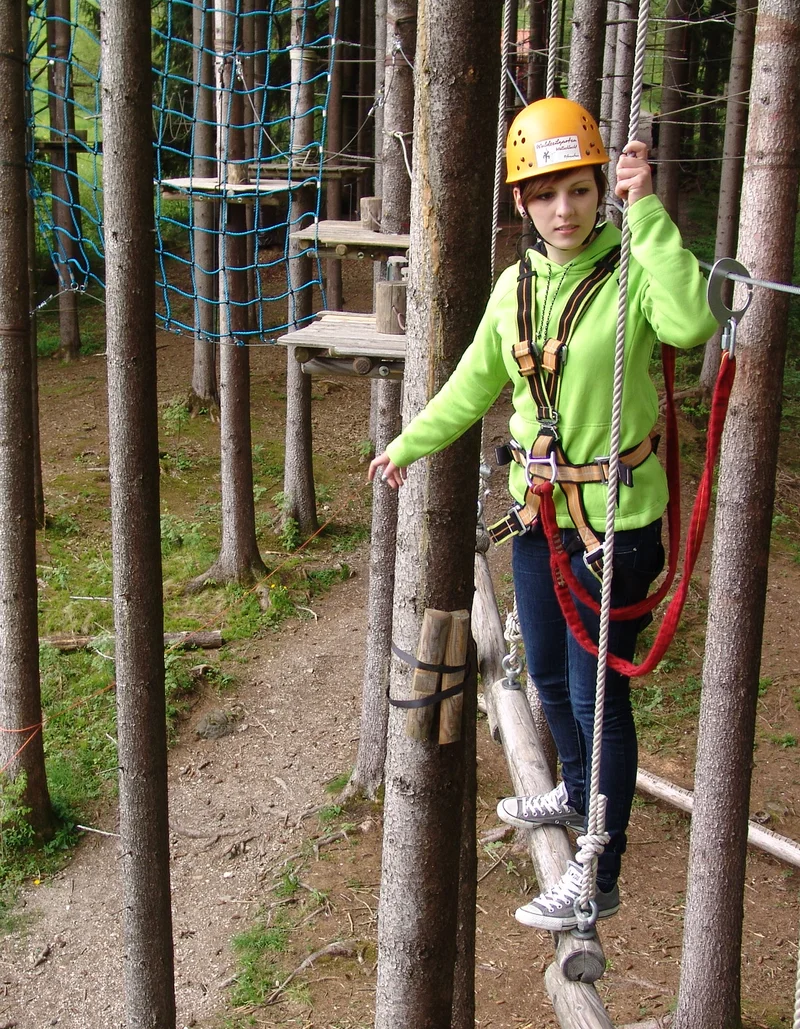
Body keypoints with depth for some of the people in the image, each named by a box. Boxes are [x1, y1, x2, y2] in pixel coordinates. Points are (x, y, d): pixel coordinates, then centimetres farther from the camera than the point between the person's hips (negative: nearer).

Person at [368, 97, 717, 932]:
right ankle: (580, 794, 50)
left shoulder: (632, 272, -15)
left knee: (597, 692, 1)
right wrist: (411, 443, 26)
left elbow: (691, 324, -38)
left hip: (615, 518, -7)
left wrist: (646, 214, -34)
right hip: (538, 509, 7)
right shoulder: (516, 285, 4)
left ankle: (598, 877, 16)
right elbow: (477, 381, 18)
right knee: (549, 674, 22)